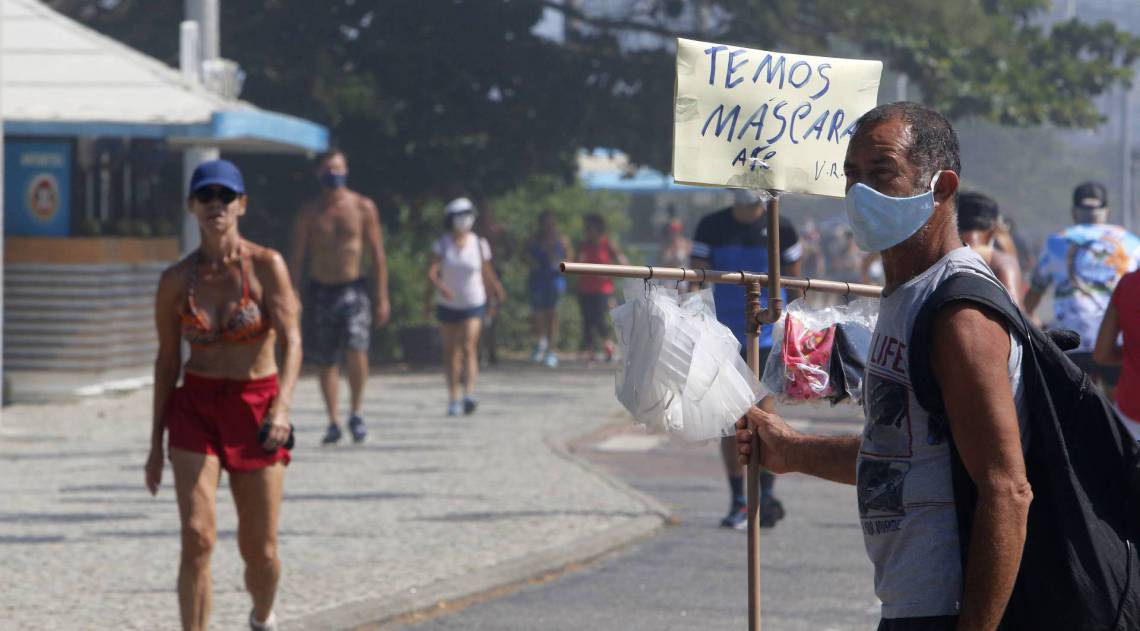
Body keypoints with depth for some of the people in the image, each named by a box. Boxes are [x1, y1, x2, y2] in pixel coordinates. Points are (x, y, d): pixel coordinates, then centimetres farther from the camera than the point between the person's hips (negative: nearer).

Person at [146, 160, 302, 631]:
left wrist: (281, 409, -30)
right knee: (197, 535, -17)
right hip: (194, 408, 1)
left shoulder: (267, 267, -7)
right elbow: (167, 360, 8)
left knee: (260, 551, 6)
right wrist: (156, 442, 10)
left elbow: (291, 344, -14)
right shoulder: (176, 280, -1)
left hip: (257, 410, -1)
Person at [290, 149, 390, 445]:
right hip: (321, 290, 2)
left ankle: (356, 413, -1)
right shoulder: (310, 213, 4)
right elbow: (297, 258, 6)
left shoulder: (363, 207, 1)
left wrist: (382, 298, -2)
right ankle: (333, 422, 14)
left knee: (356, 350, -20)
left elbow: (377, 255, 3)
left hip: (353, 289, -2)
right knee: (325, 362, 3)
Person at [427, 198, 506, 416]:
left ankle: (469, 395, -29)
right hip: (447, 305, 1)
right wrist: (439, 286, -36)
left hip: (473, 304, -1)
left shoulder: (479, 244, -4)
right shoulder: (441, 245, -6)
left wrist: (497, 289, 19)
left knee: (469, 348, -17)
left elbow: (487, 272, 9)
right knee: (451, 352, 8)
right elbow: (432, 272, -18)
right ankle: (453, 399, 19)